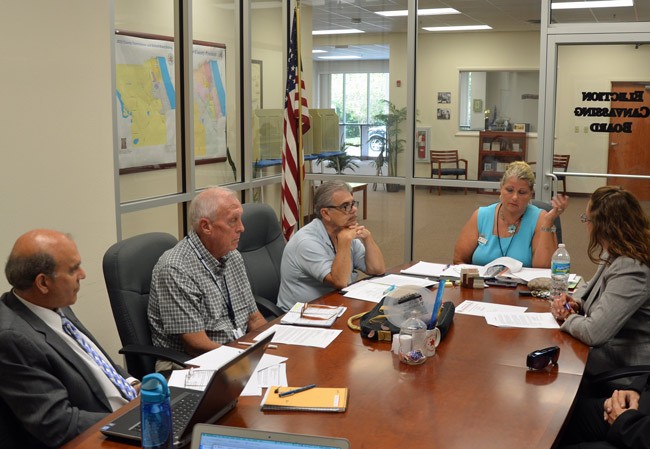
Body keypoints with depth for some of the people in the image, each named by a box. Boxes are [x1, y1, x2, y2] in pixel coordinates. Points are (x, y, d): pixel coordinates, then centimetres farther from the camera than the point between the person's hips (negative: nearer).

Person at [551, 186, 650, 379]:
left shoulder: (630, 271, -29)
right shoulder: (616, 256, 3)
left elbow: (593, 333, -33)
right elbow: (592, 287, 22)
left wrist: (568, 318, -11)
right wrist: (576, 302, 0)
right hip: (607, 347, 8)